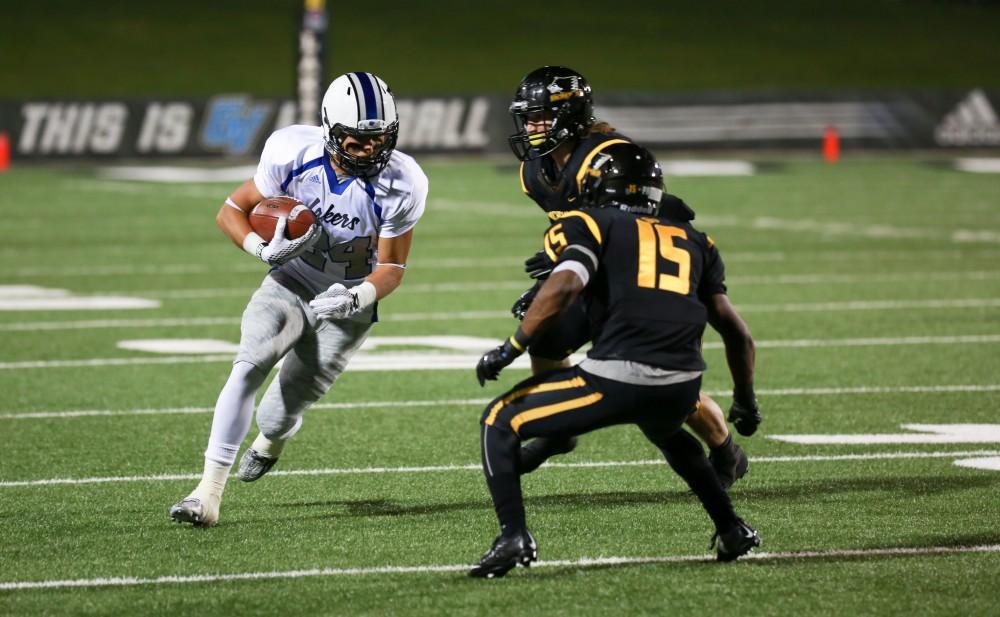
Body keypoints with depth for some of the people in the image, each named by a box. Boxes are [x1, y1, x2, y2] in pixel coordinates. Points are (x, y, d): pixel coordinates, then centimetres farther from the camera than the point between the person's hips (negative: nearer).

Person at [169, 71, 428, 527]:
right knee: (250, 364, -25)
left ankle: (271, 440, 40)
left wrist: (357, 298, -31)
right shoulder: (294, 153, -20)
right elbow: (231, 211, -9)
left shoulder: (399, 186, -21)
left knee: (287, 406, -1)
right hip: (291, 283, 1)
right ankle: (209, 491, -26)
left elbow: (391, 267, -10)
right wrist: (264, 250, -29)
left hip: (348, 302, -1)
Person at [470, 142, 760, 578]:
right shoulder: (693, 241, 26)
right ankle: (731, 530, 36)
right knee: (668, 433, 42)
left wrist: (511, 348, -3)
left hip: (617, 377, -5)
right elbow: (736, 332, 25)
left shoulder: (592, 225, 11)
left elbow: (565, 285, -10)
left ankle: (514, 537, -4)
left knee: (500, 424, 12)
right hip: (682, 388, 5)